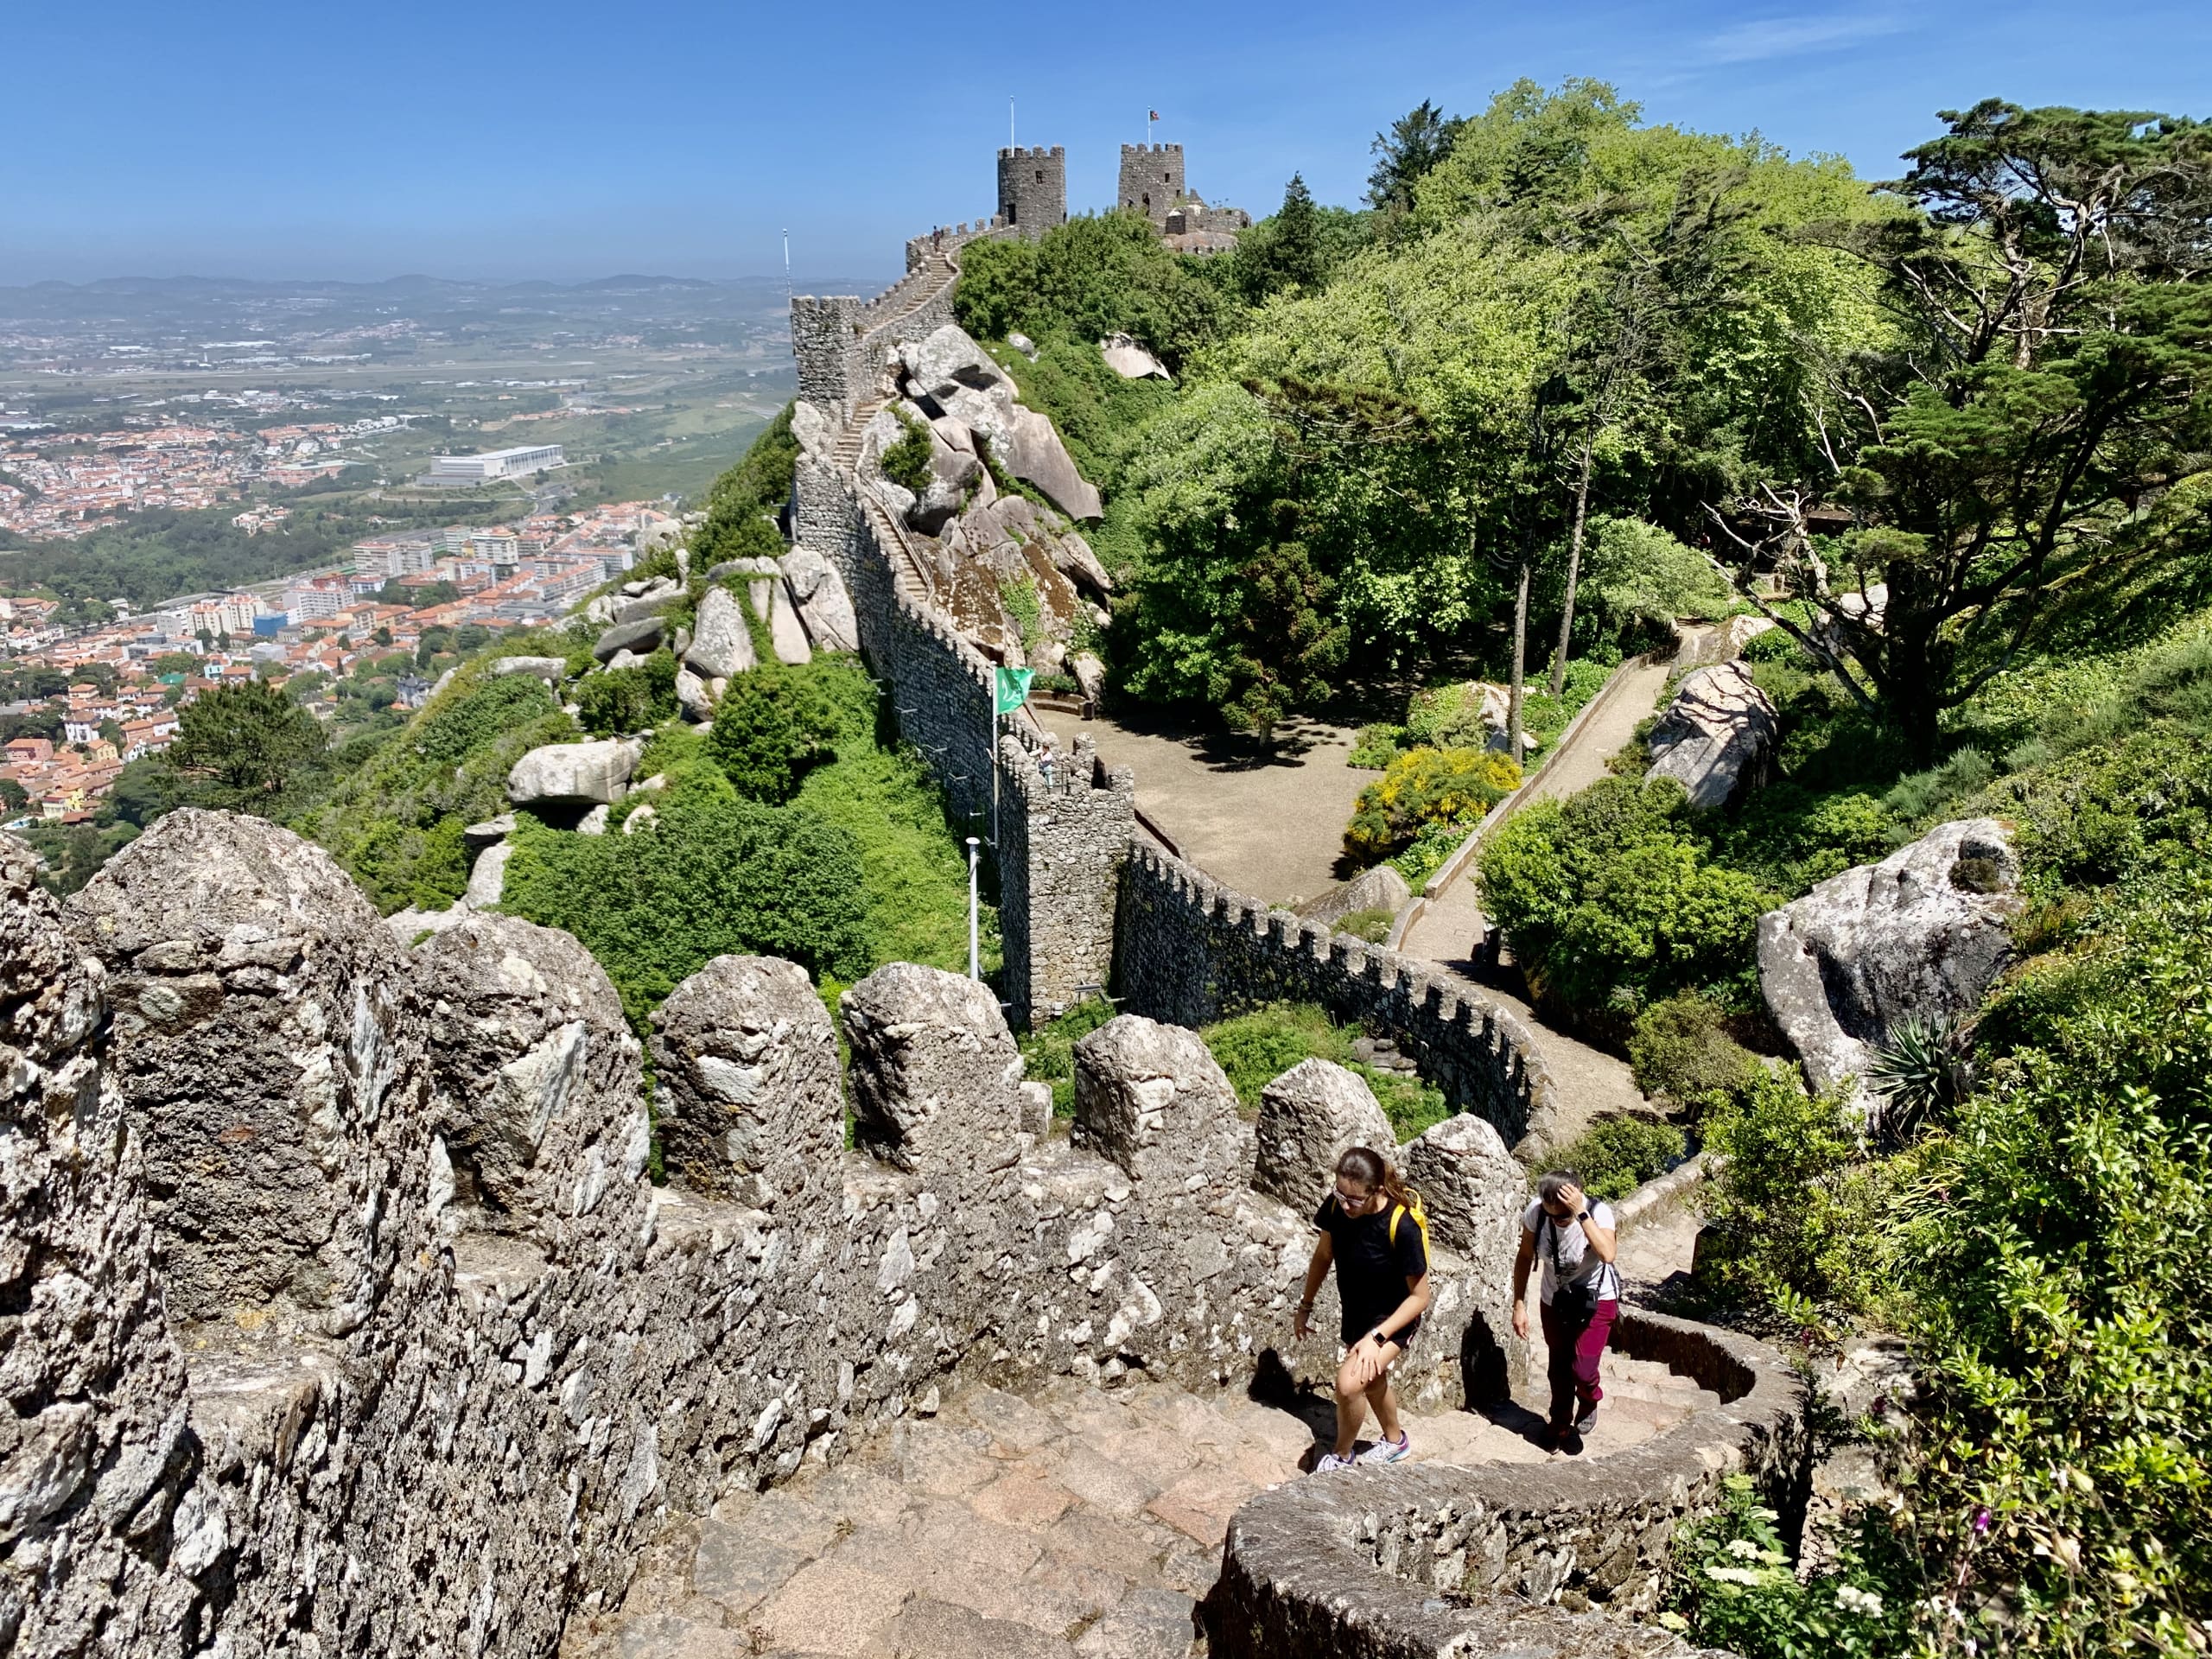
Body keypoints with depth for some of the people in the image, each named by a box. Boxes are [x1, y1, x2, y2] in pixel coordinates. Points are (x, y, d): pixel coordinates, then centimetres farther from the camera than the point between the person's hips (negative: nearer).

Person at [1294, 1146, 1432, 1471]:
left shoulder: (1403, 1226, -34)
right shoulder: (1336, 1206, -20)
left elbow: (1420, 1296, -22)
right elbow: (1323, 1256, 0)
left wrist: (1376, 1338, -25)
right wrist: (1305, 1306, 9)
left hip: (1393, 1319, -6)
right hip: (1355, 1314, 6)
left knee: (1349, 1383, -19)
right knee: (1372, 1379, 25)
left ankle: (1341, 1456, 10)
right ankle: (1394, 1440, 54)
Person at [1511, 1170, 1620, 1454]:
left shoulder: (1598, 1211, -29)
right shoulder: (1535, 1213, -21)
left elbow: (1607, 1254, -47)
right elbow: (1525, 1258, -7)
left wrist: (1580, 1214, -48)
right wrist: (1519, 1305, -8)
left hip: (1596, 1299, -3)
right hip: (1555, 1300, 3)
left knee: (1582, 1369, -8)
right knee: (1559, 1367, 14)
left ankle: (1589, 1403, 29)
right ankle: (1560, 1424, 40)